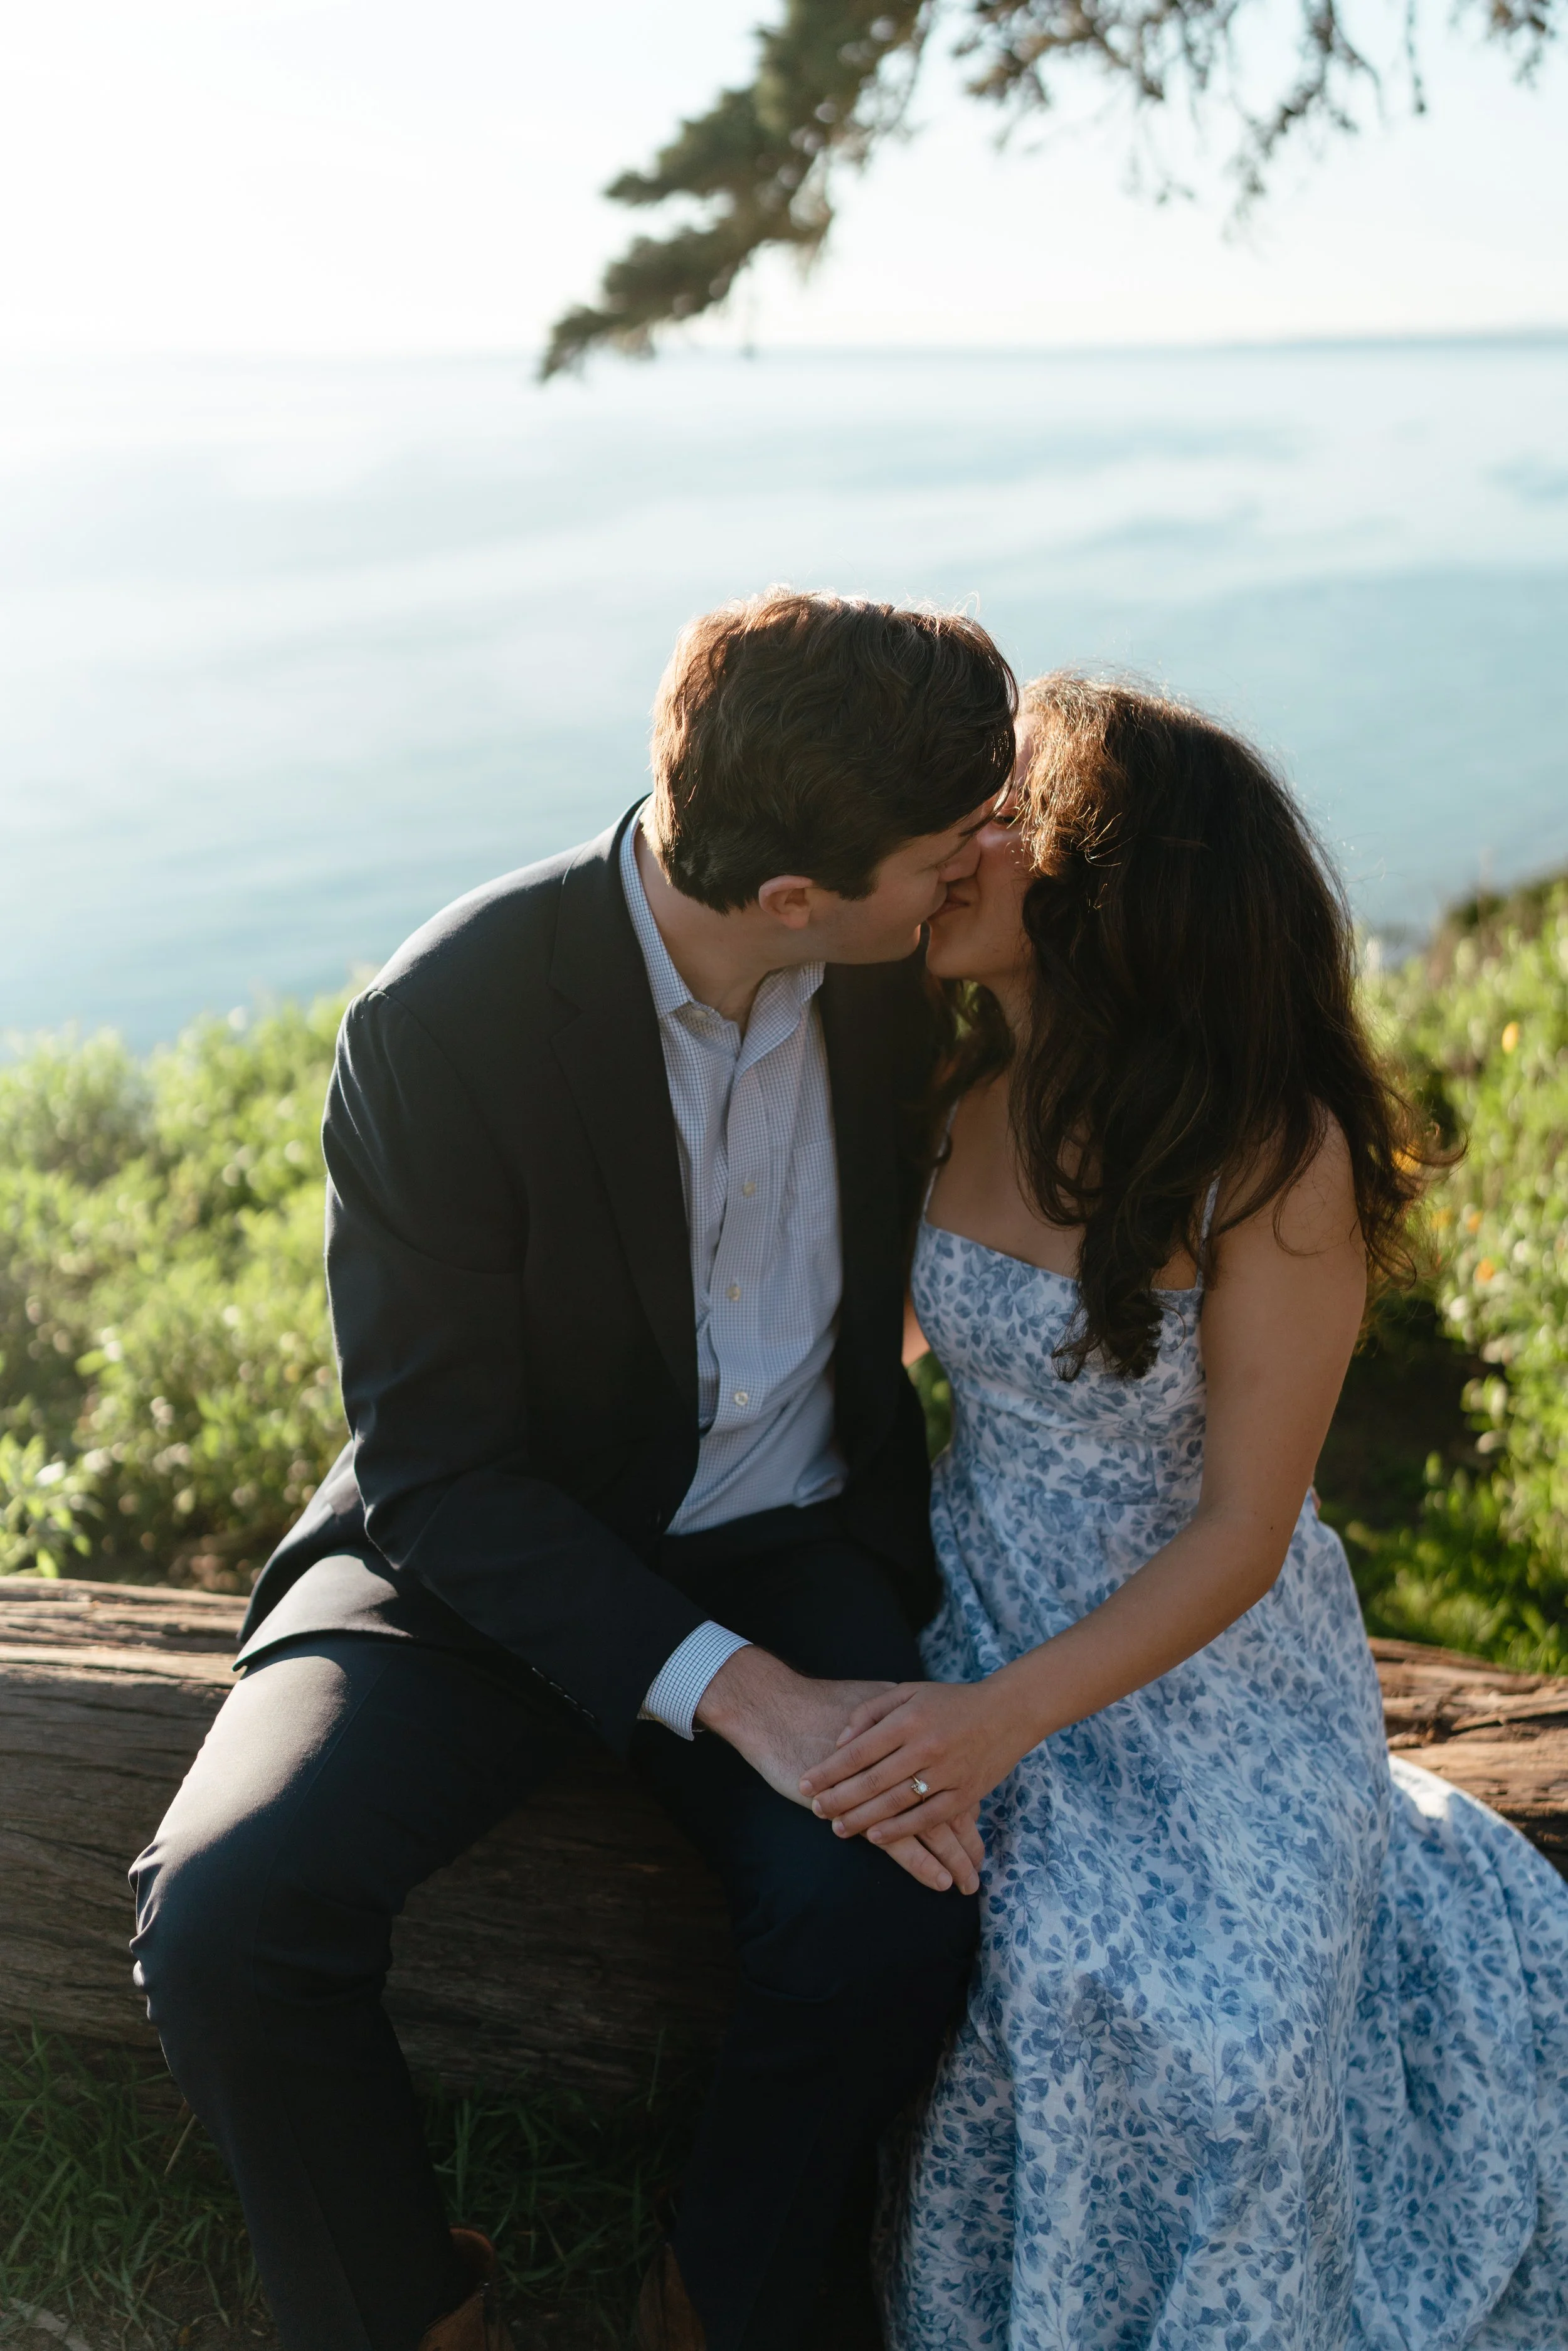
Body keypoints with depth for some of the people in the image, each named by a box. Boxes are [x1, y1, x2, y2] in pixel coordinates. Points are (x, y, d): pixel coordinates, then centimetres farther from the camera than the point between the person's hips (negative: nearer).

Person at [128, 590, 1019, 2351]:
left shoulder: (909, 972, -9)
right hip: (484, 1552, -2)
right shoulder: (441, 1026, -22)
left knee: (888, 1911, -27)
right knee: (224, 1916, -26)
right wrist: (742, 1693, -29)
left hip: (784, 1547, 3)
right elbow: (437, 1477, -19)